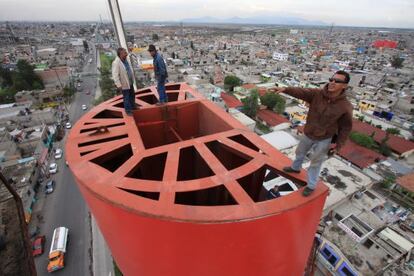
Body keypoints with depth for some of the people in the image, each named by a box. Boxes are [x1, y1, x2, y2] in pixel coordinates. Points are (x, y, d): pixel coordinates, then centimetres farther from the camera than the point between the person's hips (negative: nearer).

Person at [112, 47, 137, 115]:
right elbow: (115, 75, -26)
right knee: (126, 98, 6)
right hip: (124, 84, -8)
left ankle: (133, 106, 45)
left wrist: (132, 79, 17)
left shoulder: (126, 60, -1)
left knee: (132, 95, 23)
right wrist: (118, 85, -28)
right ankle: (128, 110, 22)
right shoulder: (116, 63, -25)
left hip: (130, 82, 8)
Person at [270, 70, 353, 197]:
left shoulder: (345, 106, -20)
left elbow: (346, 127, -9)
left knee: (315, 163, 10)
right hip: (308, 134, 4)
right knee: (300, 152, 25)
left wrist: (339, 145, -6)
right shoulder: (317, 94, -15)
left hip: (323, 140, -3)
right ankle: (295, 168, 55)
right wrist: (285, 89, -47)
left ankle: (311, 185, 31)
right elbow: (301, 92, -29)